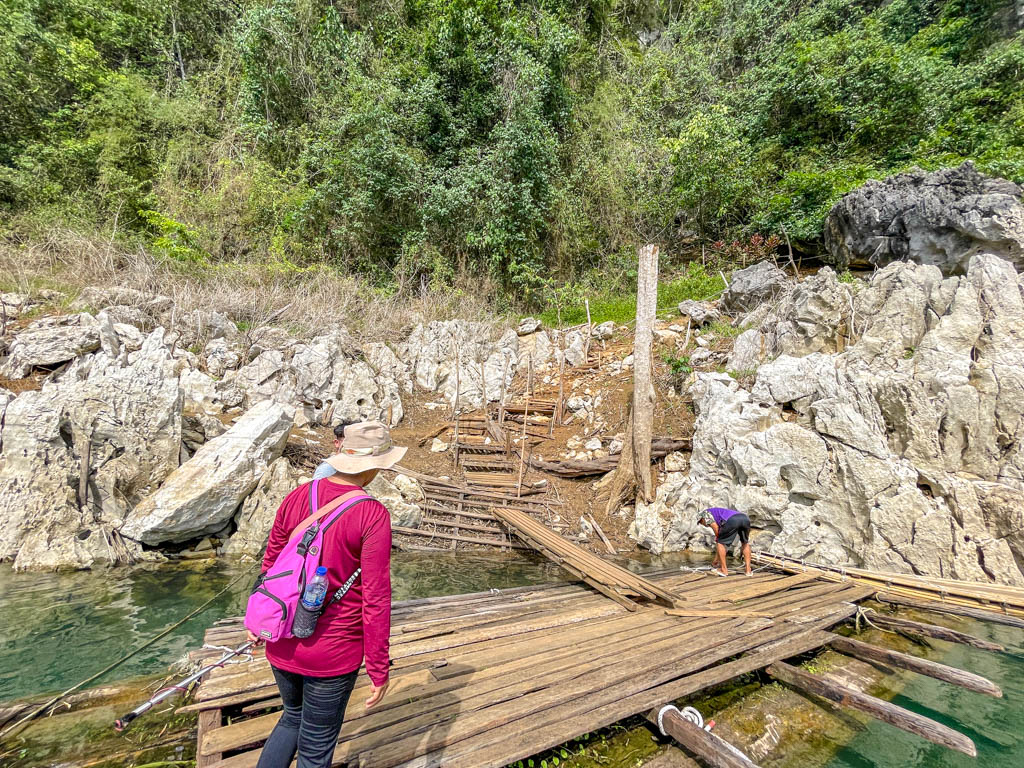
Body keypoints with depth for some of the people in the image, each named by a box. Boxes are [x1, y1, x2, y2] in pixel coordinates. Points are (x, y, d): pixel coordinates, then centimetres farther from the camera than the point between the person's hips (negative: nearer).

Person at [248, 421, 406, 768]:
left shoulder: (296, 496, -6)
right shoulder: (373, 516, -21)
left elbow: (270, 565, 5)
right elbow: (375, 598, -18)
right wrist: (379, 668, -6)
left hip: (283, 643, 5)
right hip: (332, 653, -5)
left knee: (294, 717, 33)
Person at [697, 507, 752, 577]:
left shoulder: (705, 513, 27)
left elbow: (715, 526, 5)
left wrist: (717, 537, 26)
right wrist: (715, 560, 56)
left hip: (732, 520, -7)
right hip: (745, 518, 7)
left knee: (720, 542, 14)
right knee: (745, 543, 32)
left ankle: (724, 570, 18)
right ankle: (748, 570, 28)